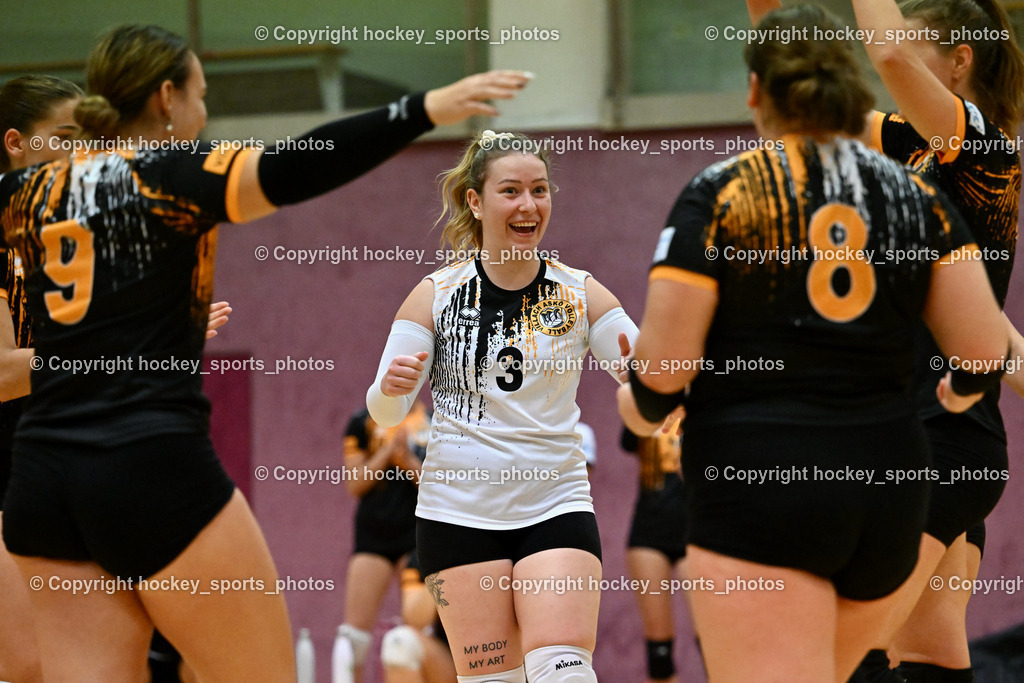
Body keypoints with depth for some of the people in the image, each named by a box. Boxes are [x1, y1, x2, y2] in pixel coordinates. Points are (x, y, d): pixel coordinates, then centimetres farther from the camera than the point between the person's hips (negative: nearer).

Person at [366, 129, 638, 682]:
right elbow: (384, 414, -2)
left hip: (557, 507, 0)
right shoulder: (436, 294, 1)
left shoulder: (580, 293, 3)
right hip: (458, 509, 0)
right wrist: (391, 388, -26)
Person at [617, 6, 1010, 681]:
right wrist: (960, 390, 25)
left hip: (755, 483, -5)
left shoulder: (720, 194, -5)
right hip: (890, 485, 5)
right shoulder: (917, 196, 6)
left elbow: (663, 367, -9)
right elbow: (986, 351, 2)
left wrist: (642, 407, 14)